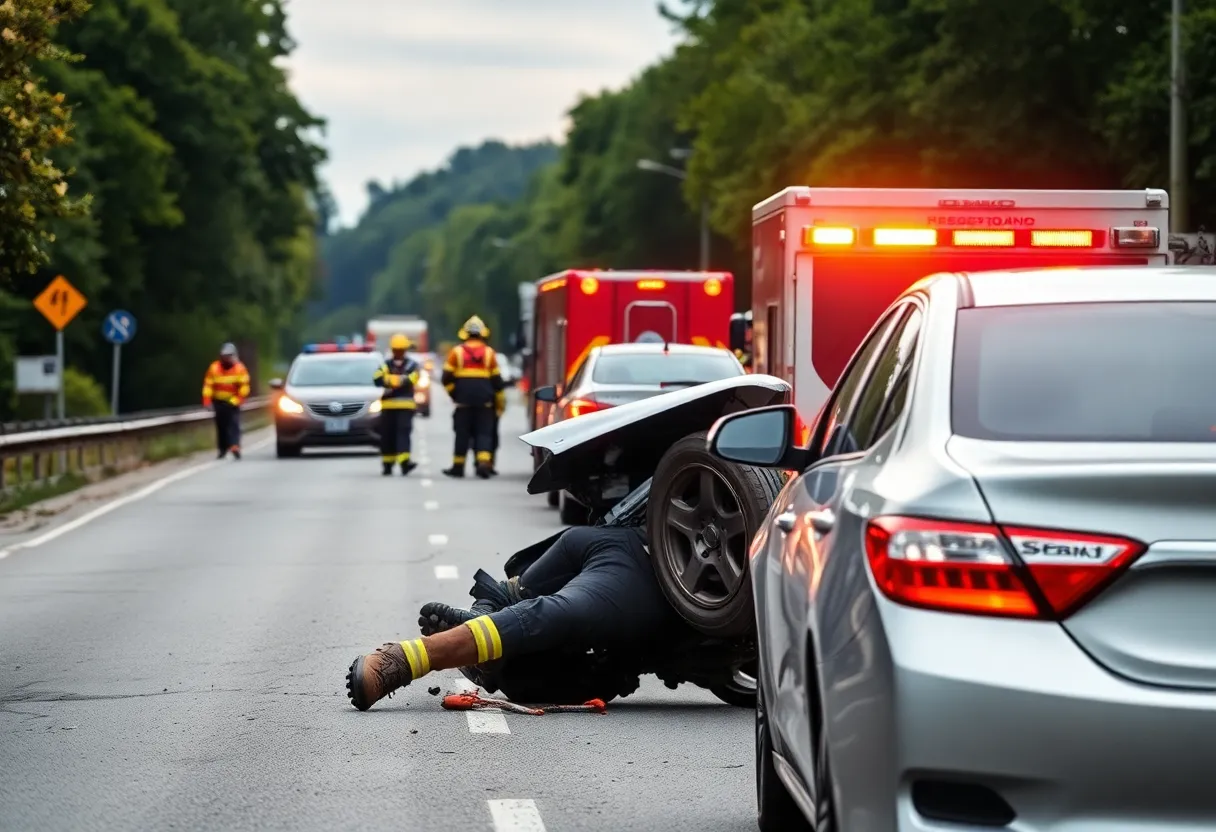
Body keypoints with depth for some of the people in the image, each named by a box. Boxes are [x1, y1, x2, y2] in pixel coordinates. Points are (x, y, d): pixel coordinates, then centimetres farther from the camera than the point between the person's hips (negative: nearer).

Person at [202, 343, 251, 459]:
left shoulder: (239, 368, -5)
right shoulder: (214, 368, -3)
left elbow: (244, 386, -4)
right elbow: (208, 385, -1)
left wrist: (237, 400, -12)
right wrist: (207, 401, -7)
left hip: (232, 402, -2)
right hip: (219, 401, 2)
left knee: (234, 424, -15)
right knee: (221, 426, 7)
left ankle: (235, 447, -26)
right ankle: (222, 449, 19)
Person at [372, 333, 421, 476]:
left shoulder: (412, 365, 9)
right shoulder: (386, 365, 14)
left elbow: (410, 380, -10)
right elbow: (378, 379, -4)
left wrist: (389, 380, -9)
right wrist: (401, 380, -14)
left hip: (406, 405, -2)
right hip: (388, 405, 2)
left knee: (403, 432, -14)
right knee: (387, 436, 3)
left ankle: (404, 462, -26)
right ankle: (387, 464, 13)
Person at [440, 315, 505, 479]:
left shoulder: (457, 352, 0)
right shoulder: (489, 353, 3)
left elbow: (446, 378, -1)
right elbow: (497, 380, 5)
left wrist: (454, 393, 14)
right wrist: (500, 402, 13)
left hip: (463, 398, 0)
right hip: (485, 400, 0)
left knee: (462, 433, 7)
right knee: (483, 433, 2)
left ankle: (458, 467, 11)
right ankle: (483, 463, -16)